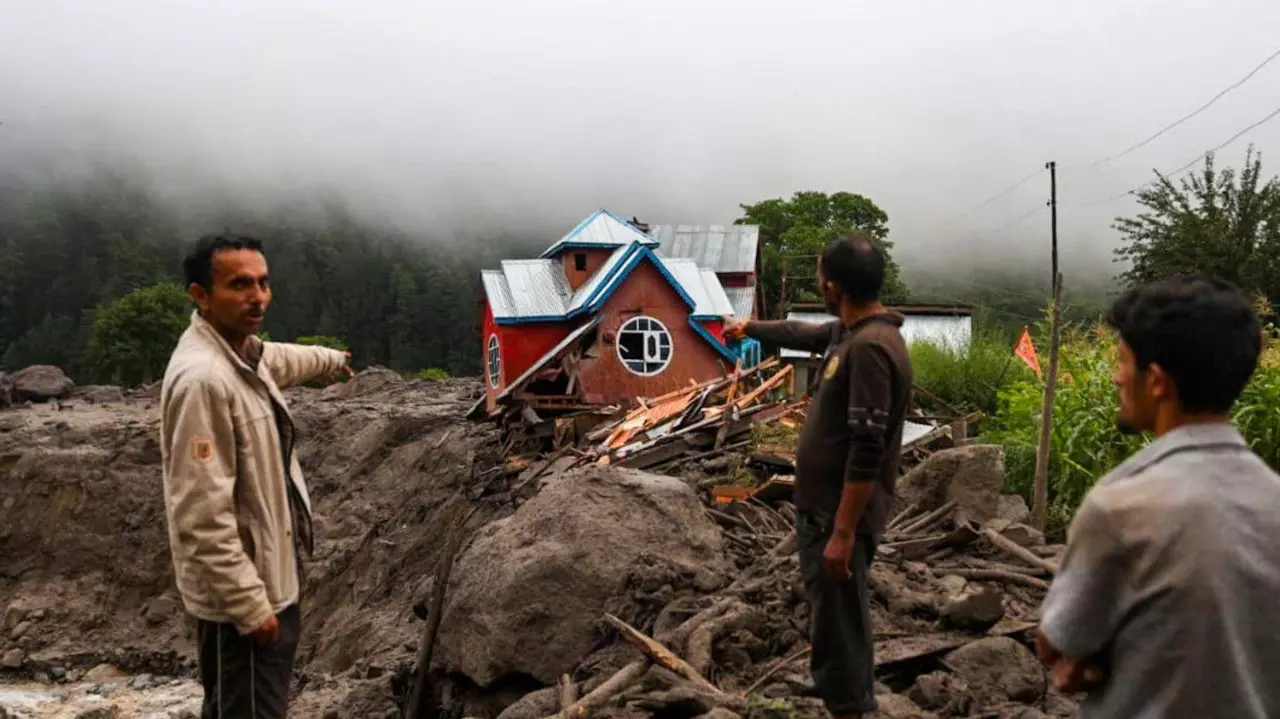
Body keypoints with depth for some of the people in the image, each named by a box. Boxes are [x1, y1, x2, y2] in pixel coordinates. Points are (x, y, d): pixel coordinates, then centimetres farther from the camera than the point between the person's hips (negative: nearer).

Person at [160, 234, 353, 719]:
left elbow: (279, 359, 30)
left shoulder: (242, 351, 3)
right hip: (240, 593, -10)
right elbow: (202, 515, -29)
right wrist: (248, 604, -26)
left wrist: (331, 360, 48)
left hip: (269, 573, 10)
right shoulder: (202, 378, -27)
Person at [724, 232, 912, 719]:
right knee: (835, 622, 19)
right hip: (820, 507, 10)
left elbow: (867, 451, -26)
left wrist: (843, 533, -26)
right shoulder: (849, 331, 8)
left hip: (840, 516, -10)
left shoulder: (871, 347, -22)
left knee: (838, 628, -1)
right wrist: (749, 327, 46)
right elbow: (801, 334, 31)